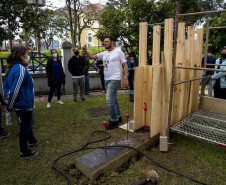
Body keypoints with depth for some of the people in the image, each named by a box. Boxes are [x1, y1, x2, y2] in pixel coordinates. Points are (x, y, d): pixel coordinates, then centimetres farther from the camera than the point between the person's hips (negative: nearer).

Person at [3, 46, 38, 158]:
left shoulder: (13, 68, 6)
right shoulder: (21, 69, -24)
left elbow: (6, 85, 12)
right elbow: (15, 90, -27)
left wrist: (9, 96, 6)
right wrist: (10, 107, -18)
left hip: (20, 105, 9)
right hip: (24, 105, -9)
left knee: (27, 124, 27)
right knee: (25, 127, 6)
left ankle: (32, 141, 48)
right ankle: (24, 152, 23)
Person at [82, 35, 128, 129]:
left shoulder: (118, 52, -4)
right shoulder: (104, 53, 13)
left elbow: (125, 65, -6)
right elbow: (92, 56, 11)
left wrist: (125, 78, -14)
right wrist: (85, 51, -8)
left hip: (114, 79, -7)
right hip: (107, 79, 8)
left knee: (110, 99, -12)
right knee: (113, 99, 16)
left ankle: (114, 120, -1)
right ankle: (118, 116, 31)